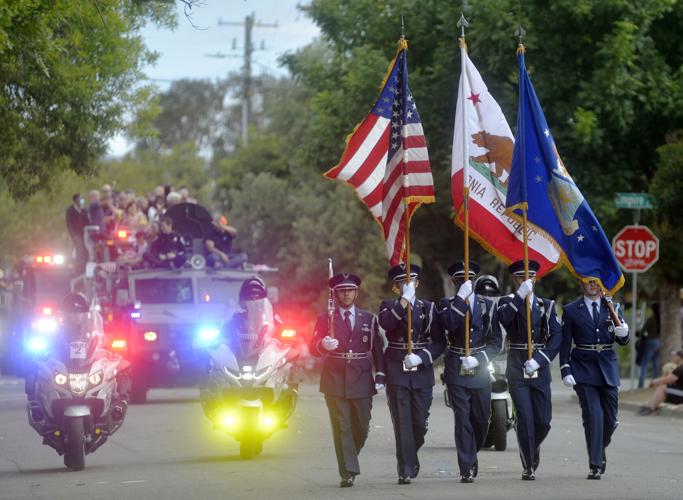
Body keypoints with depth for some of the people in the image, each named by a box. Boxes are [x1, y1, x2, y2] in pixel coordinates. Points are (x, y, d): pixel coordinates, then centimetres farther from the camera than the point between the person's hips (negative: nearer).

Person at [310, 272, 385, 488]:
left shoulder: (369, 319, 10)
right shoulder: (324, 320, 6)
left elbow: (377, 349, 10)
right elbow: (313, 348, -1)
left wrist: (380, 376, 0)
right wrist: (324, 345, -25)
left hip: (362, 381, 2)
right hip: (335, 381, -2)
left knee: (361, 427, 4)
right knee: (341, 428, -5)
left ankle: (349, 463, 27)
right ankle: (348, 472, -5)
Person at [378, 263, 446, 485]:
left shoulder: (428, 308, 10)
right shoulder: (389, 306, 7)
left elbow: (440, 342, 5)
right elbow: (386, 323, -17)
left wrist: (421, 357, -10)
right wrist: (404, 300, -22)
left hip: (421, 371, 2)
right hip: (396, 372, -2)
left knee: (420, 422, 2)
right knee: (402, 423, -6)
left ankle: (411, 455, 30)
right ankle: (406, 470, -4)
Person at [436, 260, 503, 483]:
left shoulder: (487, 306, 9)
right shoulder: (447, 304, 5)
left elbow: (496, 341, 5)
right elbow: (448, 325, -18)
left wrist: (478, 359, -10)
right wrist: (460, 299, -21)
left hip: (480, 371, 2)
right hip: (456, 372, -2)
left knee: (481, 420, 7)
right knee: (463, 420, -6)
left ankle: (471, 456, 32)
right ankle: (467, 469, -5)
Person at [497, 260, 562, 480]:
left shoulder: (546, 305, 10)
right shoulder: (508, 302, 6)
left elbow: (557, 336, 0)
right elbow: (503, 319, -19)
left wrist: (539, 359, -12)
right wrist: (520, 296, -26)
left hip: (540, 369, 2)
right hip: (517, 369, -2)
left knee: (543, 420, 2)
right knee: (525, 418, -8)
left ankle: (534, 448, 32)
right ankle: (528, 467, -2)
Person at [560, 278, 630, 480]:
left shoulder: (613, 308, 9)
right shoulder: (571, 310, 2)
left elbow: (622, 341, 7)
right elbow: (565, 344, 2)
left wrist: (623, 333, -16)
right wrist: (566, 371, -7)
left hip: (607, 367, 3)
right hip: (583, 368, -3)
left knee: (610, 417, 4)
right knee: (593, 415, -12)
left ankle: (600, 449, 32)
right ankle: (595, 464, -8)